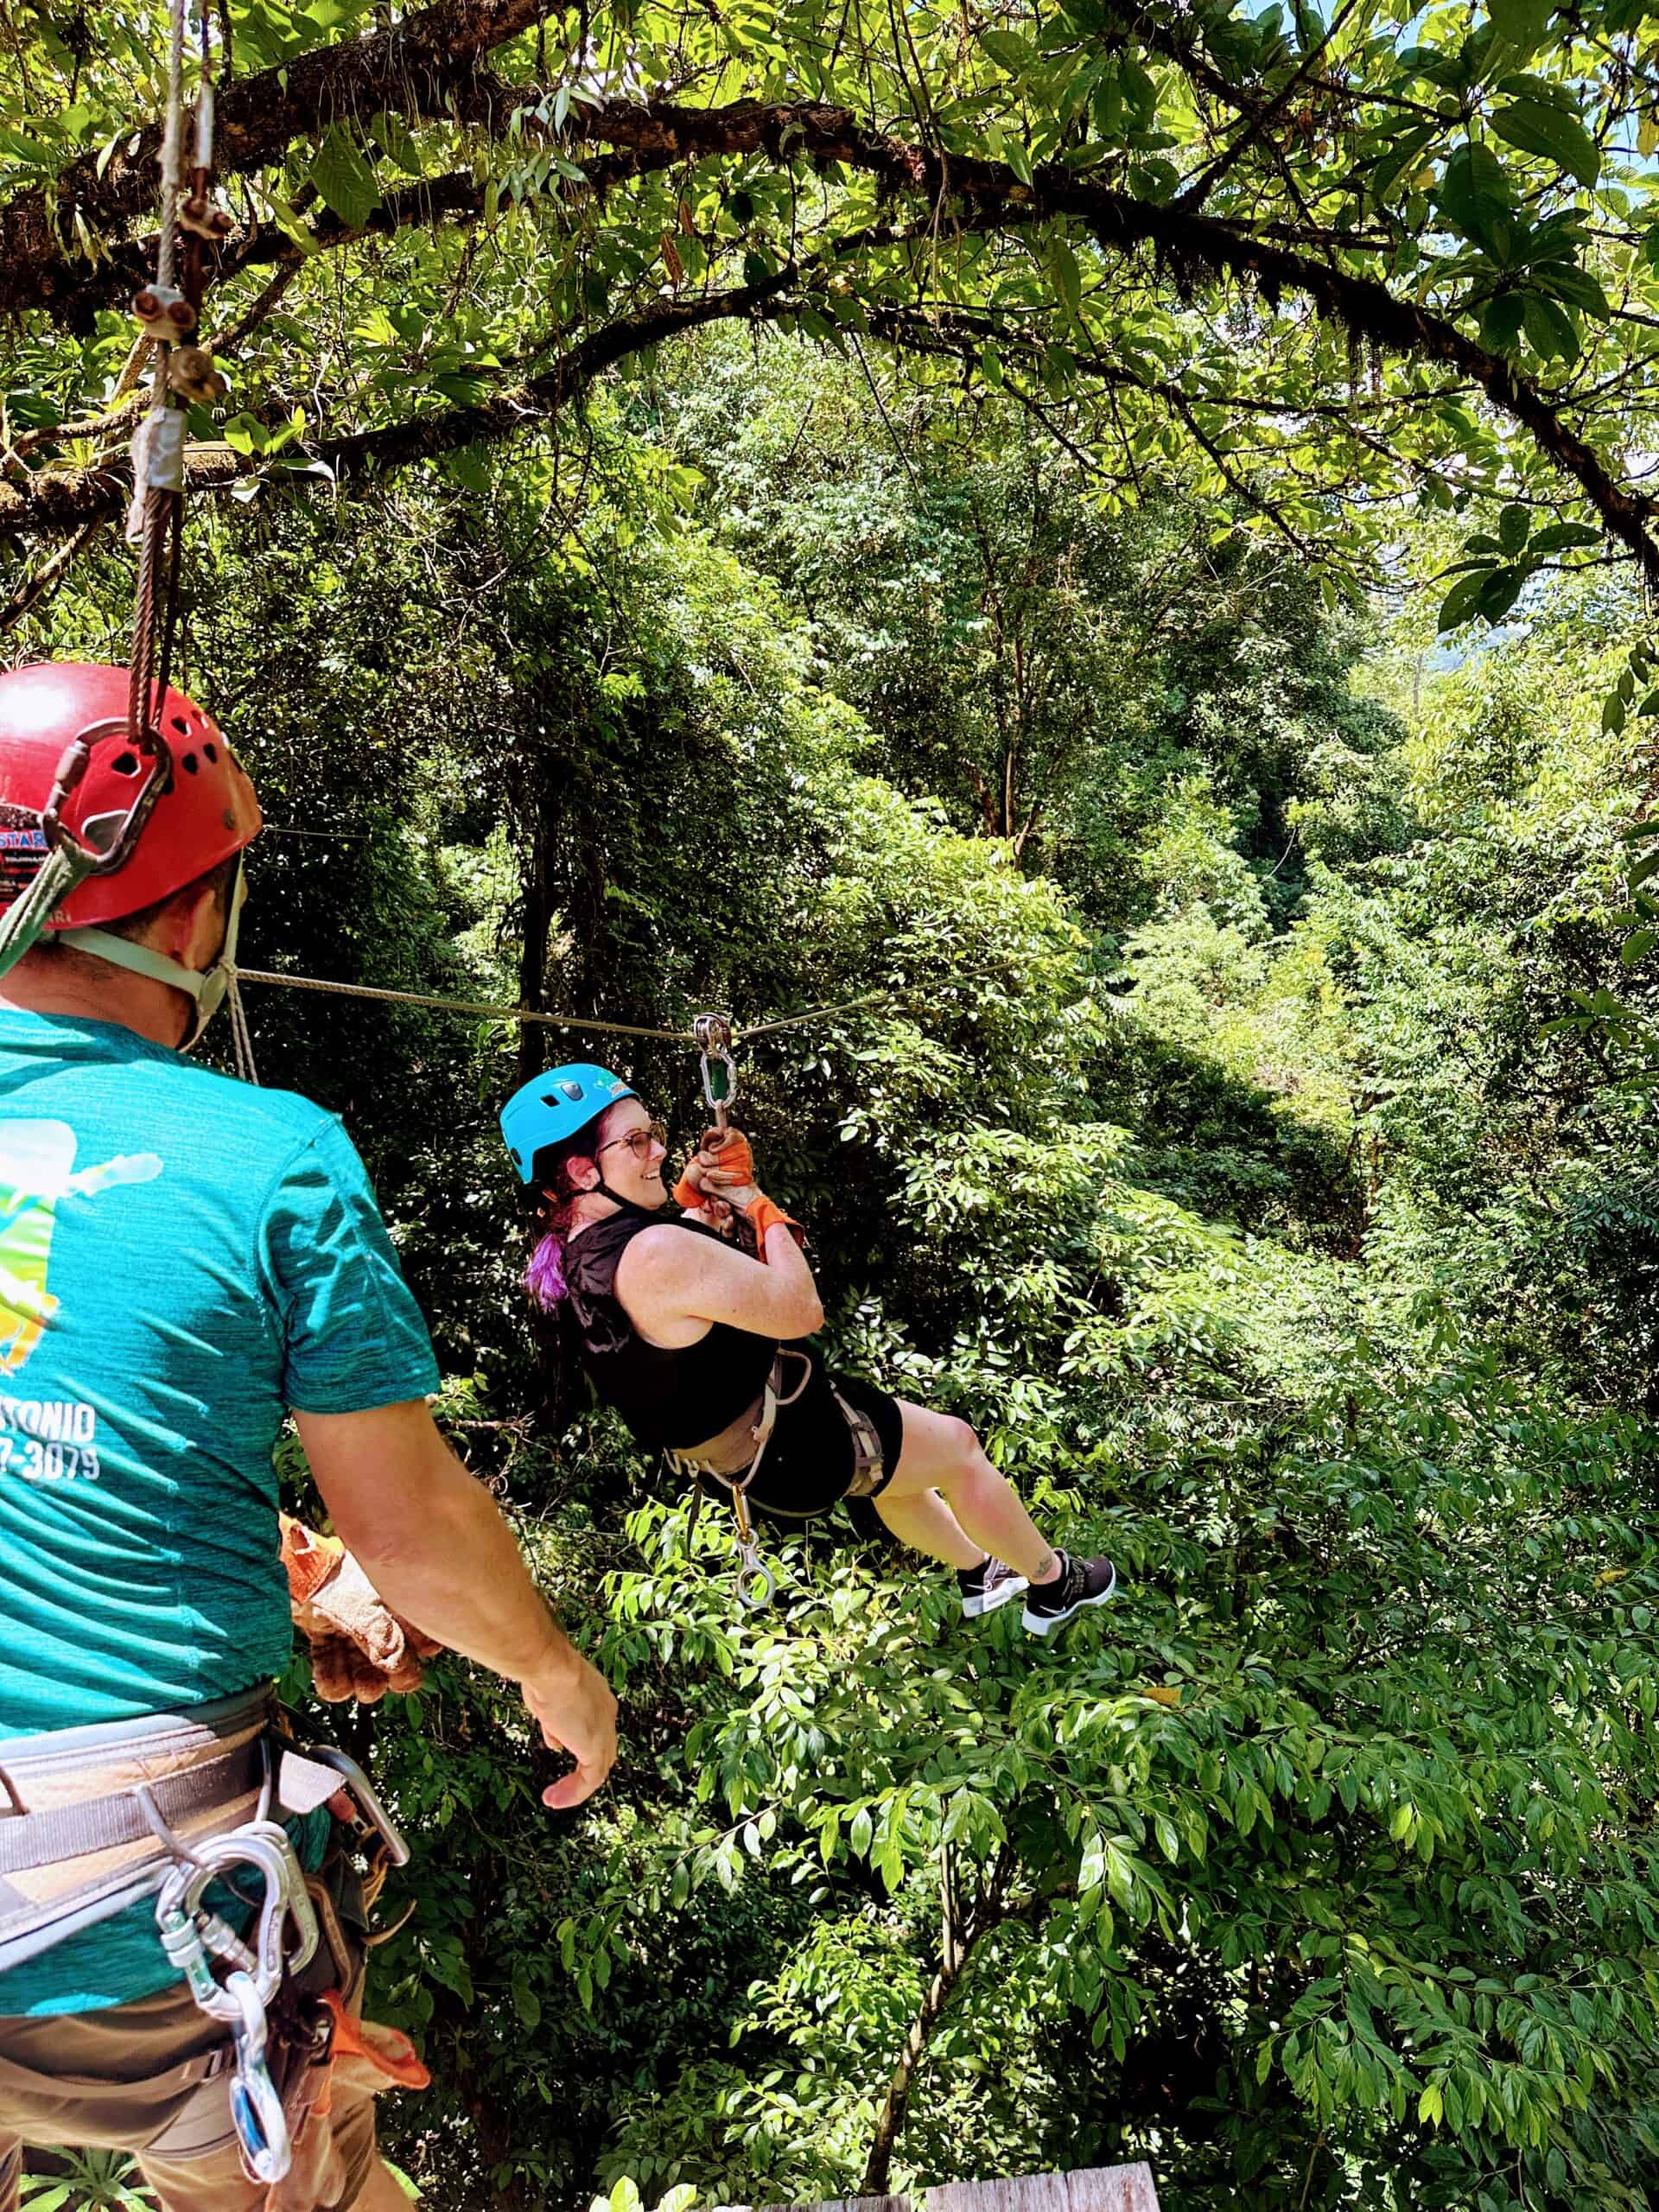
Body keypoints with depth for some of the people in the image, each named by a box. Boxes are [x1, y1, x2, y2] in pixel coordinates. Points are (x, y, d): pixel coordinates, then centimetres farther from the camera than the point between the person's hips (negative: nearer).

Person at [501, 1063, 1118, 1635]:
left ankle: (976, 1574, 55)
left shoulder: (575, 1256, -6)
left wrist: (695, 1196, -3)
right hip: (801, 1450, -10)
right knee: (958, 1447, 12)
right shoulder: (653, 1252, -37)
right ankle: (1054, 1584, 34)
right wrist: (759, 1207, -14)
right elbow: (800, 1311, -28)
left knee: (900, 1473, 33)